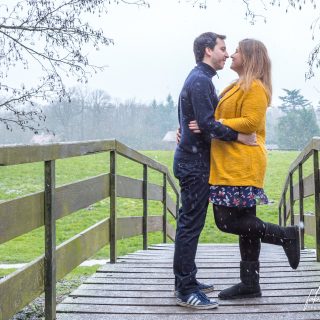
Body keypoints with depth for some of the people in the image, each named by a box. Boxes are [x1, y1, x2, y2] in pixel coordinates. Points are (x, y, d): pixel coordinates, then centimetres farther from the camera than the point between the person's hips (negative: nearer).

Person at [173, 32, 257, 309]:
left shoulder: (200, 79, 19)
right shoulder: (200, 81, -14)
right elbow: (208, 124, -23)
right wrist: (240, 137, -19)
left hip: (192, 159, 11)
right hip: (195, 162, -11)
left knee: (190, 222, 14)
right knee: (191, 224, -9)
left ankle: (186, 281, 22)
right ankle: (185, 290, -5)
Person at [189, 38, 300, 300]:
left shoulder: (255, 87, -9)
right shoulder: (238, 87, 21)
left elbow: (251, 122, -19)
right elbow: (227, 120, 22)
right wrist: (192, 128, 12)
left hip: (242, 165, -10)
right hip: (230, 165, 10)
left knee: (227, 221, -11)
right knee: (244, 222, 10)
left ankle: (287, 235, 0)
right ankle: (250, 284, 16)